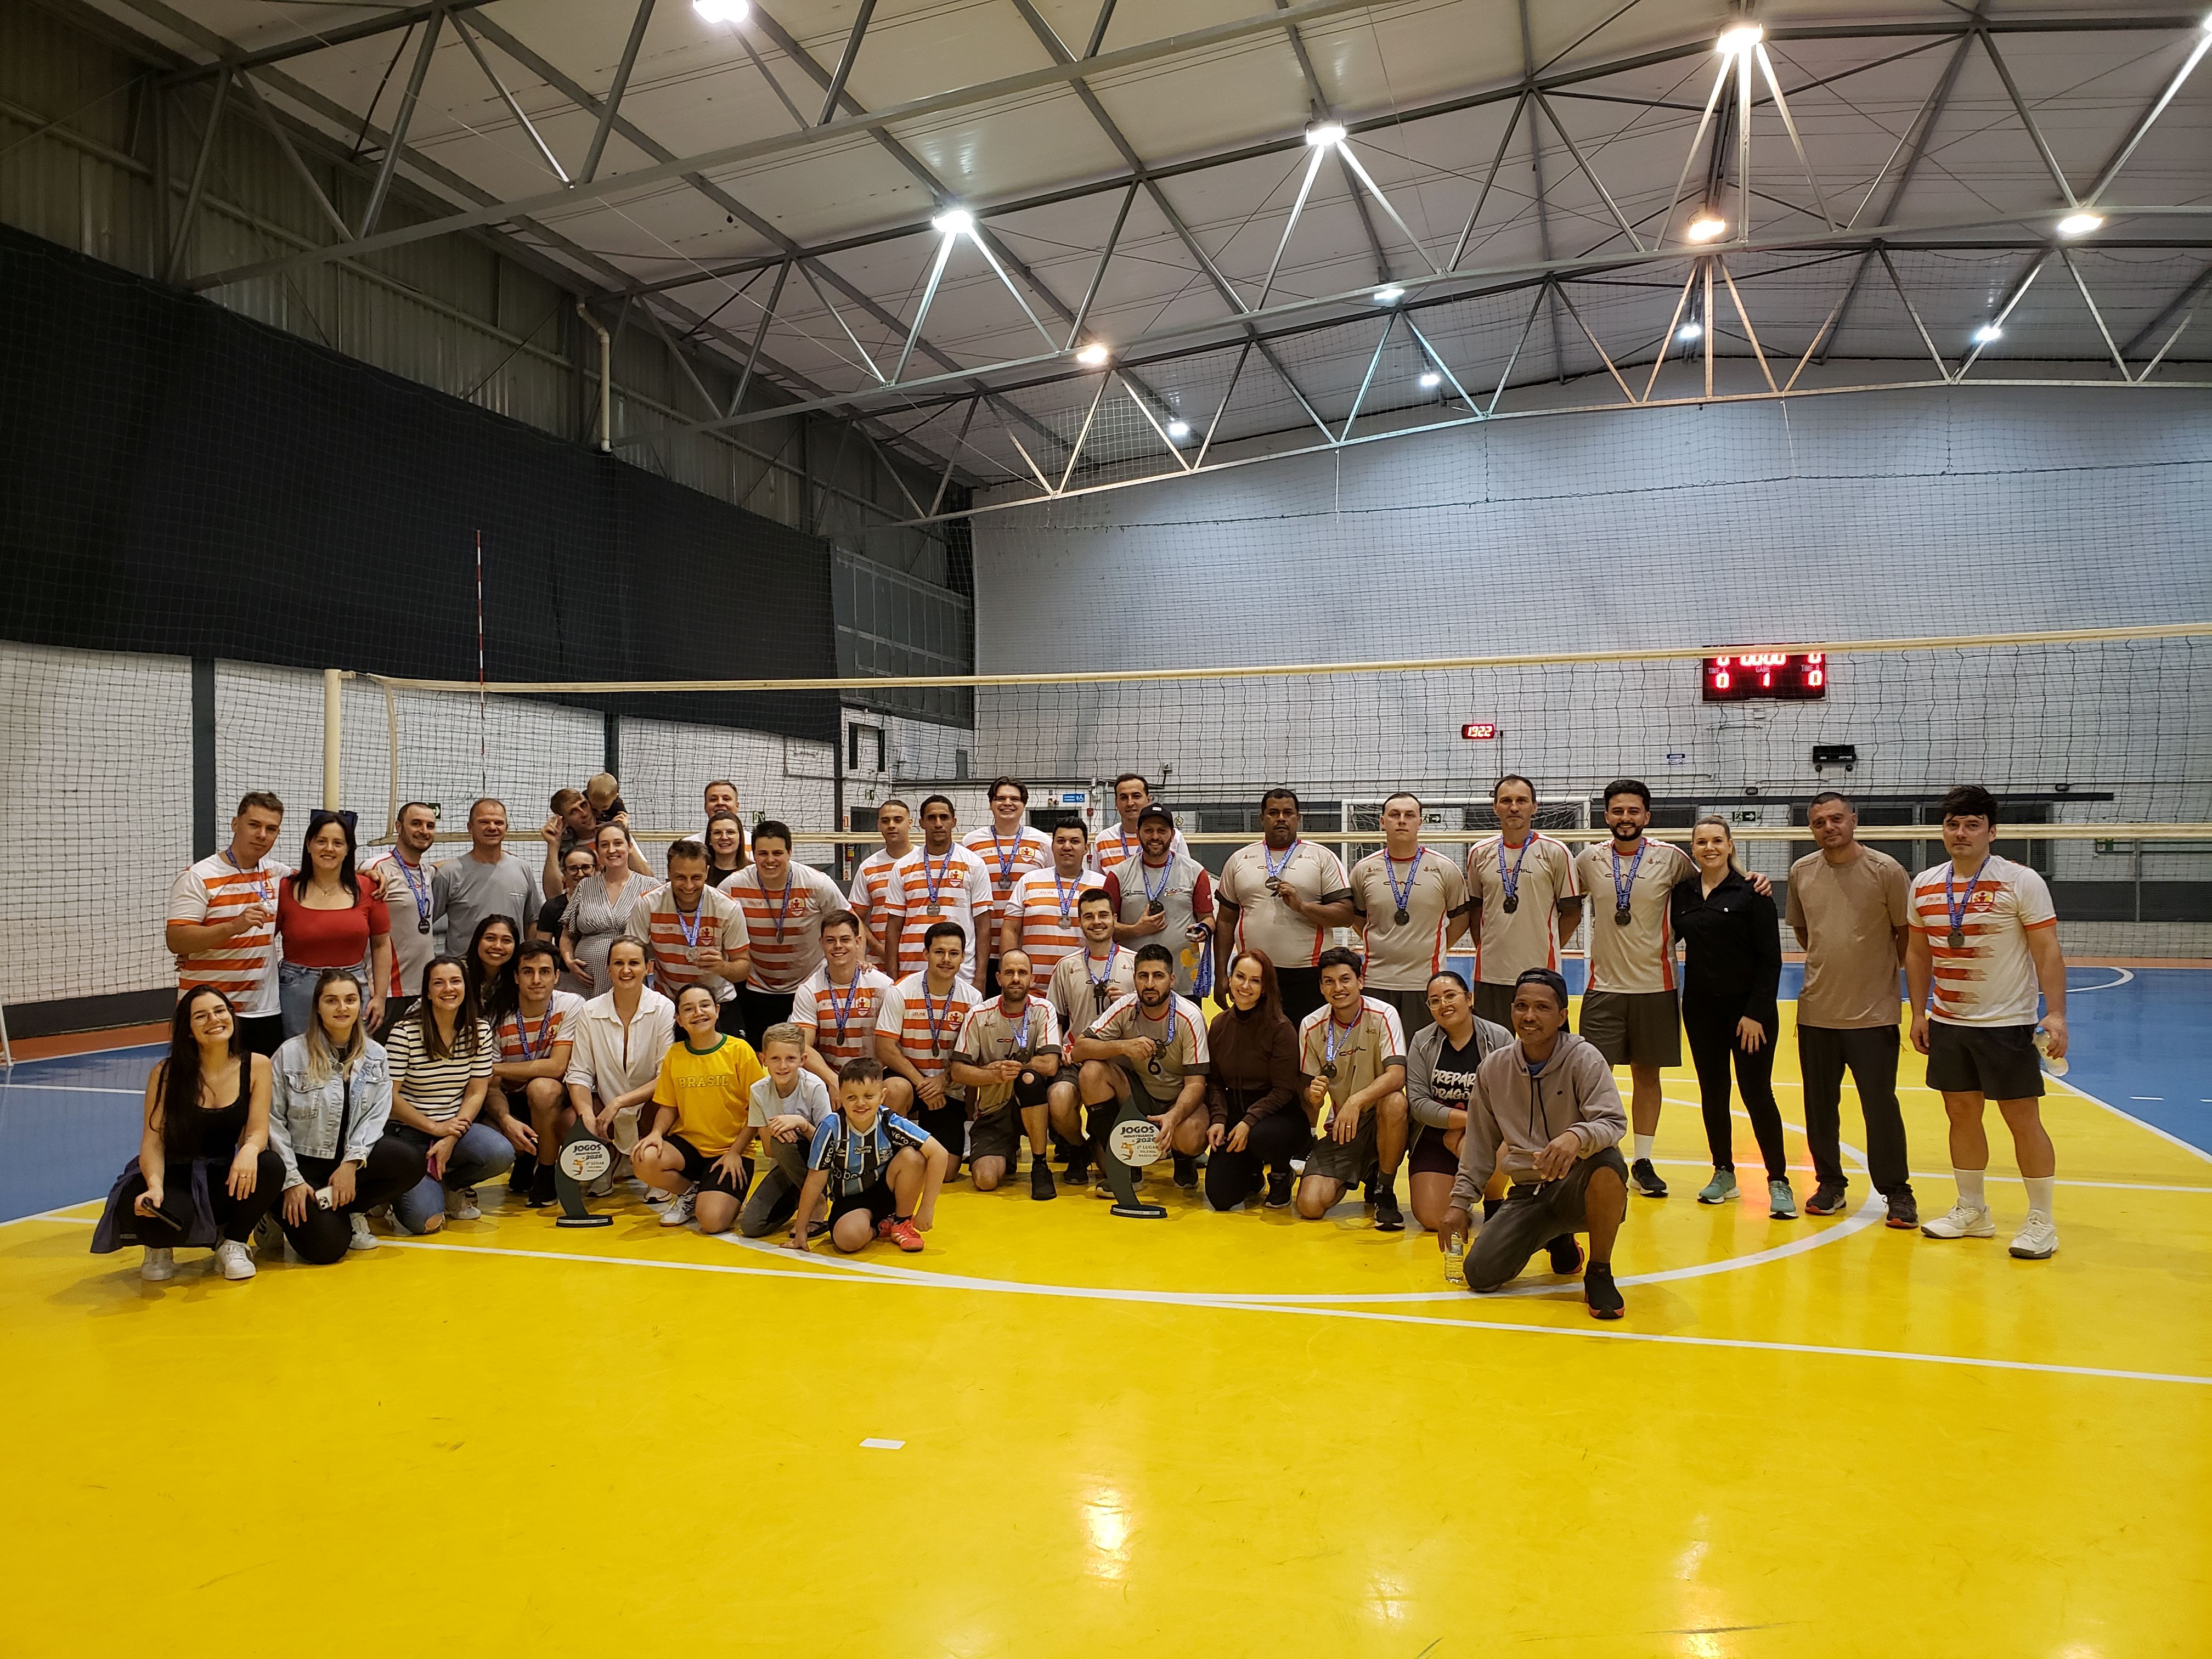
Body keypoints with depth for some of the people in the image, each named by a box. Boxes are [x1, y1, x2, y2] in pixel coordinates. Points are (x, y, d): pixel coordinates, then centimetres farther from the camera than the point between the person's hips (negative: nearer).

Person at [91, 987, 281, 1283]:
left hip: (223, 1176, 2)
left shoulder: (256, 1066, -7)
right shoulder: (167, 1073, -11)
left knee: (270, 1166, -31)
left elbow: (258, 1130, -11)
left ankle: (232, 1243, -2)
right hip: (174, 1177, -2)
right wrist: (155, 1187, -33)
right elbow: (152, 1142, -13)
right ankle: (159, 1247, 6)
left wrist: (249, 1150, -36)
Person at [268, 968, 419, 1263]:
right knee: (326, 1247, -22)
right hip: (303, 1163, -3)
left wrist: (352, 1162, -18)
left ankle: (350, 1212, -3)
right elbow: (273, 1121, -7)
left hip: (352, 1160, 3)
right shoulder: (290, 1054, -6)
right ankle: (284, 1216, 13)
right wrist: (291, 1182, -13)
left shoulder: (375, 1055, 4)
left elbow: (376, 1116, -2)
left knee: (410, 1162, -27)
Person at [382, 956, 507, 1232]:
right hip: (410, 1132, -4)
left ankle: (454, 1185, 6)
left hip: (457, 1126, 4)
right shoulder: (405, 1033, -9)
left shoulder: (480, 1032, 2)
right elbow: (389, 1095, -10)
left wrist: (452, 1138, -12)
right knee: (425, 1219, -24)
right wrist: (436, 1129, -12)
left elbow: (477, 1092, 1)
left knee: (502, 1154, -30)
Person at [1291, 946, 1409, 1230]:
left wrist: (1357, 1101, -42)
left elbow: (1397, 1075, -27)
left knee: (1394, 1102, -38)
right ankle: (1355, 1176, 17)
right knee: (1311, 1205, -19)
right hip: (1340, 1125, 2)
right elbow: (1310, 1097, -1)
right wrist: (1314, 1096, -26)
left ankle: (1385, 1191, -12)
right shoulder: (1311, 1026, -5)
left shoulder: (1383, 1015, -13)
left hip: (1380, 1121, -2)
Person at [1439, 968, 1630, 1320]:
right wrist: (1460, 1202, 9)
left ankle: (1600, 1274, -15)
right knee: (1480, 1274, -16)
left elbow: (1613, 1122, -21)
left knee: (1607, 1161, -39)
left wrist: (1576, 1137, -43)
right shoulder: (1493, 1068, 4)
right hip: (1527, 1194, 4)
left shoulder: (1583, 1058, -8)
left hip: (1579, 1186, -4)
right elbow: (1481, 1145, 13)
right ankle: (1559, 1241, 17)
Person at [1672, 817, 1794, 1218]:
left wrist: (1756, 1012, -13)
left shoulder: (1751, 892, -8)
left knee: (1757, 1094, -3)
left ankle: (1778, 1181, 6)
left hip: (1749, 1007, -4)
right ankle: (1723, 1173, 22)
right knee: (1712, 1093, 10)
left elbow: (1771, 959, -9)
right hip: (1701, 1008, 4)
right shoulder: (1682, 892, 4)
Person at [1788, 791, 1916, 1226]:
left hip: (1873, 1013, -4)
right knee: (1820, 1105, 10)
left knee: (1880, 1105, 1)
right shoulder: (1801, 872, 3)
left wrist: (1881, 968, 5)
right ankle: (1829, 1185, 23)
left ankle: (1897, 1192, 14)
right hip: (1816, 1010, 4)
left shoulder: (1886, 870, -8)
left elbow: (1907, 934, 1)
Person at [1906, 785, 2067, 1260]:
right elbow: (1918, 953, 12)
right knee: (1962, 1114, 11)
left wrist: (2056, 1014, -18)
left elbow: (2048, 951, -11)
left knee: (2023, 1119, 0)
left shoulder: (2022, 882, -10)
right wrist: (1919, 1013, 9)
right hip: (1947, 1023, 5)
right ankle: (1972, 1211, 24)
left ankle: (2041, 1222, 13)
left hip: (2007, 1024, -5)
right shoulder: (1925, 885, 4)